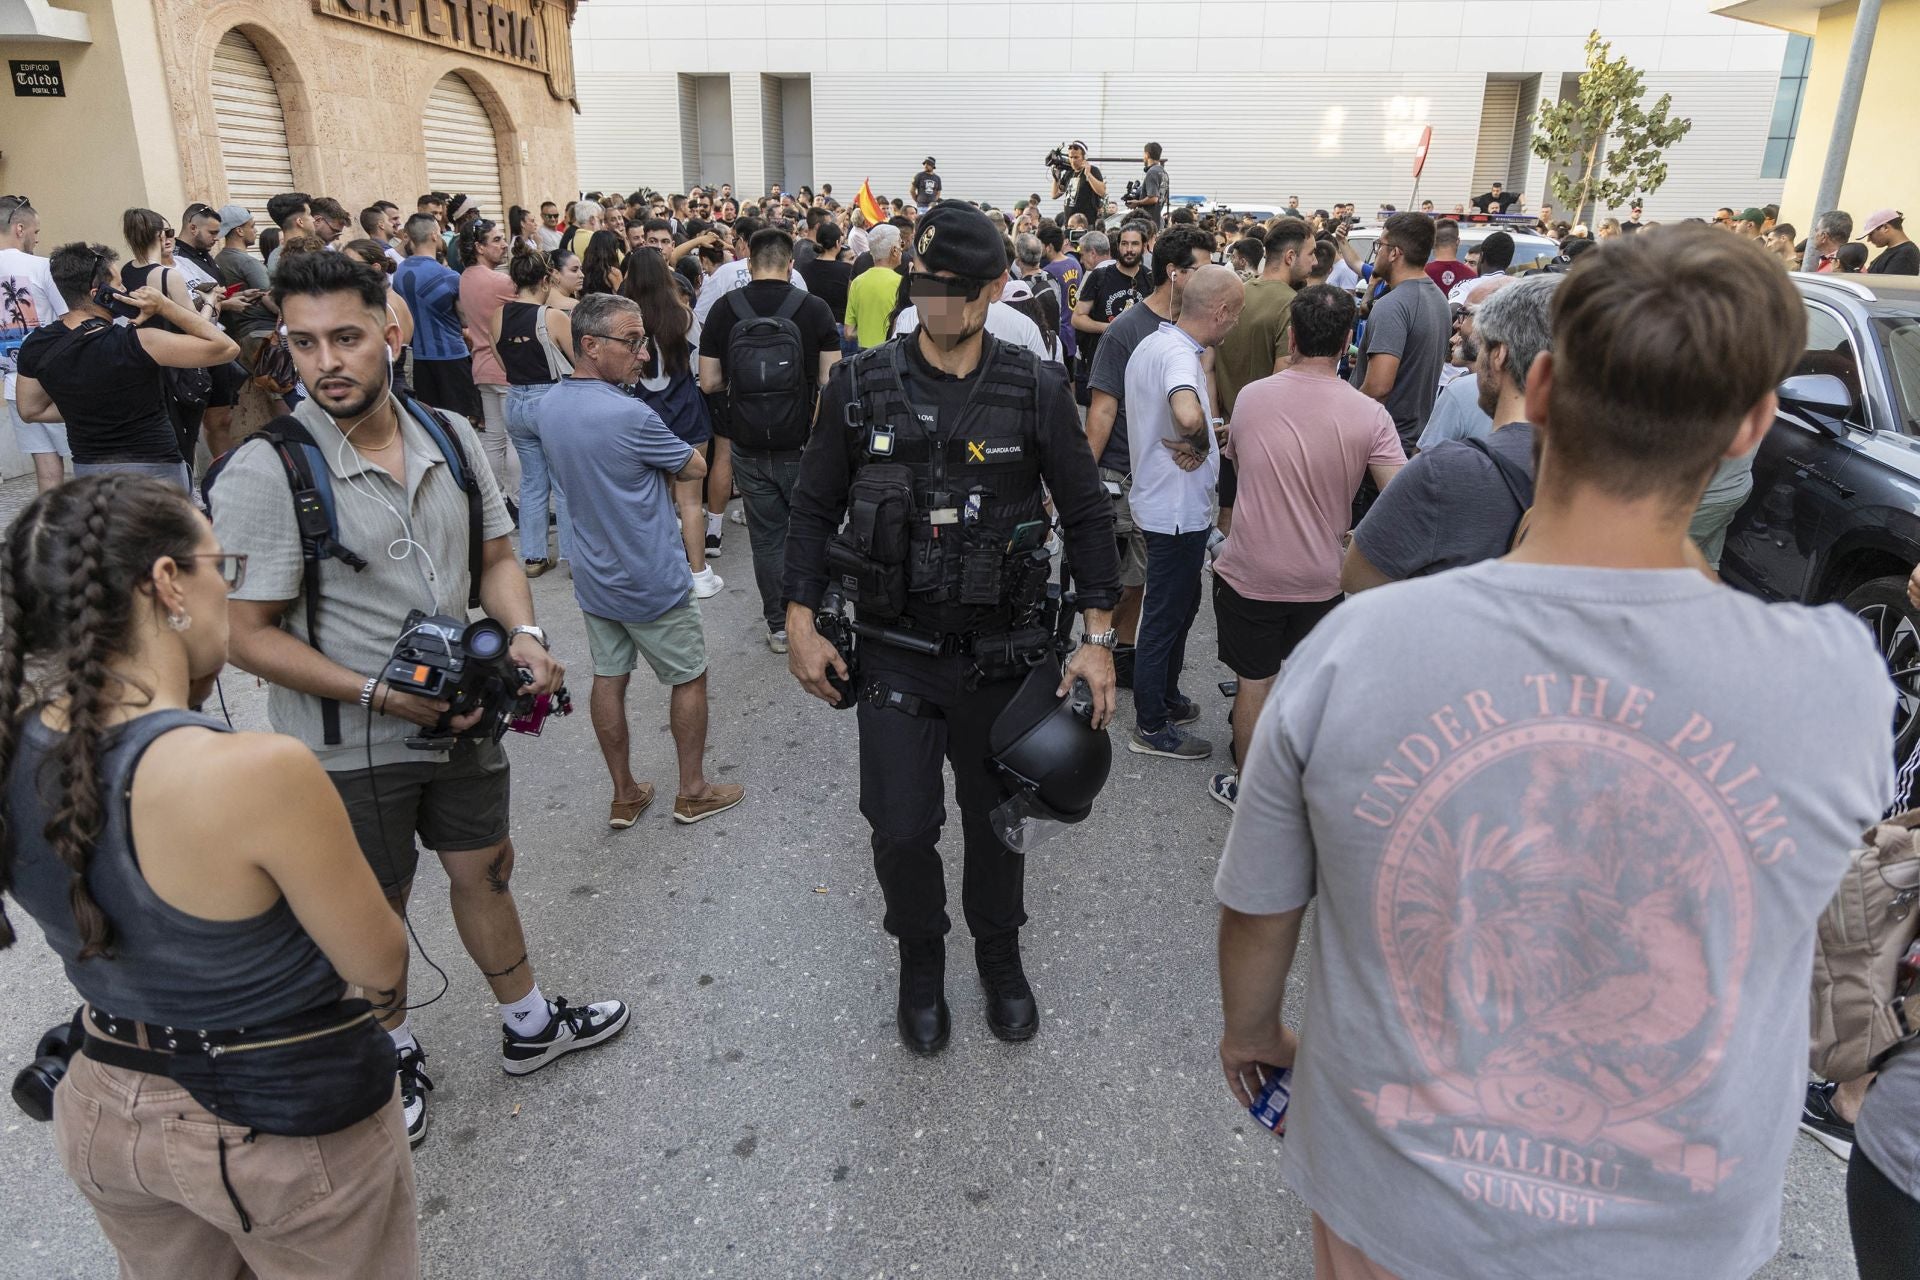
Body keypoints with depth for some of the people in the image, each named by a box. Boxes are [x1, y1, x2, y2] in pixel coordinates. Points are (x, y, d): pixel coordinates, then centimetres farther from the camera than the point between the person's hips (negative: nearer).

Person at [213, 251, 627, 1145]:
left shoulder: (449, 437, -3)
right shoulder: (265, 473, -20)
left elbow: (495, 555, 6)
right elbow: (248, 634, -18)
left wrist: (522, 633, -13)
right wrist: (379, 694, -26)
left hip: (461, 716, 5)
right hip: (350, 745, -4)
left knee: (483, 869, 21)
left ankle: (529, 1026, 43)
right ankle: (393, 1057, 42)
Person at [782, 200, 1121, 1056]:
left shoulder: (1036, 391, -6)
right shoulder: (861, 386, -5)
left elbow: (1087, 515, 0)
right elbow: (814, 509, 3)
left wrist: (1097, 638, -5)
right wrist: (801, 624, -3)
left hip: (1000, 650, 0)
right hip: (893, 652, 0)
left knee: (996, 816, 15)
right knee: (901, 829, 3)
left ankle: (998, 952, 42)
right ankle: (920, 957, 33)